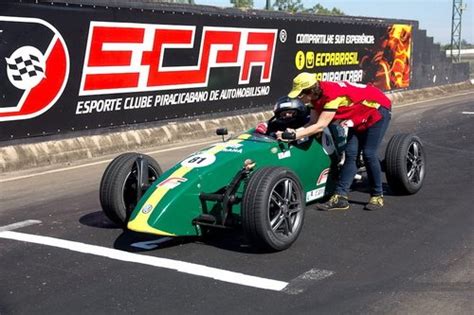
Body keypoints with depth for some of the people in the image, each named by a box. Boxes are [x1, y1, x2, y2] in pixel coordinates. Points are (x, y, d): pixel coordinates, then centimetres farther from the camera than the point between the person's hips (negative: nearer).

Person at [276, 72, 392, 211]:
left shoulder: (332, 95, -34)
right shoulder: (317, 95, -9)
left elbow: (320, 126, -35)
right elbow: (313, 123, -9)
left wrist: (294, 135, -34)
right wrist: (293, 131, -22)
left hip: (378, 108, -8)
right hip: (360, 115, 8)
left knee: (369, 153, -12)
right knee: (350, 153, -2)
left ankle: (377, 196, 5)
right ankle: (340, 197, -6)